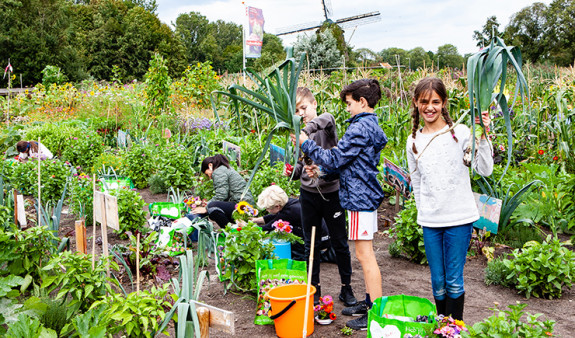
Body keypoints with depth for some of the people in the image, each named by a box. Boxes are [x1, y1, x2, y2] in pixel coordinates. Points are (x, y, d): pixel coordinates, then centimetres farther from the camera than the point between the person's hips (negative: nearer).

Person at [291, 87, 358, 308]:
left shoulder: (326, 127, -6)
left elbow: (326, 119, -33)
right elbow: (300, 169, 12)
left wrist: (306, 131, -42)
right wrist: (292, 171, -8)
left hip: (331, 192, -4)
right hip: (308, 194, 4)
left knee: (340, 243, 6)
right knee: (311, 244, 10)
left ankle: (346, 288, 22)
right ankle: (314, 289, 24)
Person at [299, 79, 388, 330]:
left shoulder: (360, 128, -17)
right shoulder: (372, 126, 16)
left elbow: (335, 159, -15)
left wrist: (306, 144, -4)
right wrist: (320, 168, 14)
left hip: (359, 197, -11)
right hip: (367, 195, 11)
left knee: (365, 254, -6)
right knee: (365, 254, 17)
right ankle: (370, 301, 27)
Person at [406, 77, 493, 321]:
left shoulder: (460, 133, -4)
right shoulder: (414, 141, 6)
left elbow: (485, 170, -5)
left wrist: (482, 137, -14)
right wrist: (423, 214, 12)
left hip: (459, 218, -3)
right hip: (430, 221, 3)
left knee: (454, 281, 3)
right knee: (438, 281, 11)